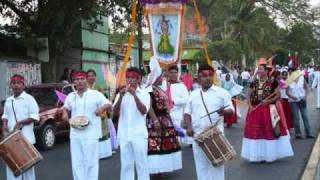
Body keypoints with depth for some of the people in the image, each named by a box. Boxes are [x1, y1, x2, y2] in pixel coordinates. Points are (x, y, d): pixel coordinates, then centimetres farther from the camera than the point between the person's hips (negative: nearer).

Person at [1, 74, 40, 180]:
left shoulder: (29, 99, -6)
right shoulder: (8, 100, 15)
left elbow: (35, 117, -11)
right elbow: (5, 115, 23)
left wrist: (21, 123, -19)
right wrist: (4, 124, 4)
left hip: (25, 136, -6)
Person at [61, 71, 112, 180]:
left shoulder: (95, 94, -3)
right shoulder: (70, 96, 12)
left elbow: (109, 105, -7)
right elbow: (65, 107, 27)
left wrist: (102, 108, -29)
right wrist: (64, 112, 4)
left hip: (91, 135, -5)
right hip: (75, 135, 5)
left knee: (91, 162, -3)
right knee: (77, 163, 9)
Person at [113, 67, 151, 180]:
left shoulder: (144, 93, 2)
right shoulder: (121, 94, 10)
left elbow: (144, 111, -13)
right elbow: (115, 112, -1)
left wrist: (134, 95, -21)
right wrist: (121, 96, -14)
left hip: (139, 134, -3)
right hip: (124, 135, 3)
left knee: (141, 164, 0)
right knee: (126, 165, 7)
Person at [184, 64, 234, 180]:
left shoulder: (222, 92, 2)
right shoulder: (193, 94, 12)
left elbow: (231, 110, -1)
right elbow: (187, 113, 15)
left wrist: (224, 112, -24)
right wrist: (189, 126, -2)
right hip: (197, 135, 3)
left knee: (216, 162, 1)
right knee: (201, 164, 10)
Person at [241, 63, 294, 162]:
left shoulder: (273, 82, -5)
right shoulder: (253, 83, 7)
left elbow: (278, 95, -4)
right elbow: (249, 96, 11)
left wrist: (268, 101, -17)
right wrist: (250, 106, -6)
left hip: (269, 110, -4)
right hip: (255, 110, 4)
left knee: (269, 132, 3)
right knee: (256, 132, 6)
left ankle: (270, 154, 18)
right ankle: (259, 155, 19)